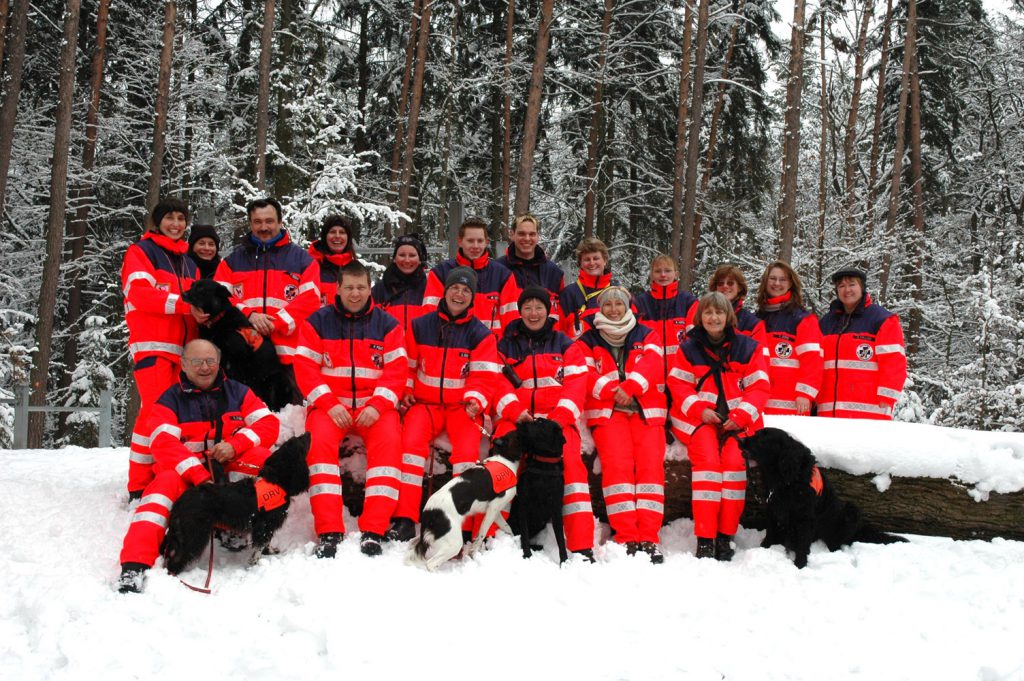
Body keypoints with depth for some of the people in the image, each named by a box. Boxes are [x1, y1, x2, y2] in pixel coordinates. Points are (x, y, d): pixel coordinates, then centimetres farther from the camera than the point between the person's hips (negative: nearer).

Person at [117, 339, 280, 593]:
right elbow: (164, 445, -13)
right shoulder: (170, 400, 2)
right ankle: (134, 566, -44)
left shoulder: (237, 392, 7)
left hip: (234, 476, 2)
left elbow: (268, 424, -5)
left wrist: (235, 445, -24)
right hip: (187, 475, -1)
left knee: (259, 457, -27)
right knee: (165, 483, -33)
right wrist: (199, 475, -29)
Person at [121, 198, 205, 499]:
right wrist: (185, 304, -18)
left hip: (182, 347, 7)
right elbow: (140, 293, -9)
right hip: (152, 345, -6)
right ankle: (139, 486, -12)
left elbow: (196, 302, 26)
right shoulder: (141, 252, 6)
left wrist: (203, 310, 1)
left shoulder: (188, 263, 26)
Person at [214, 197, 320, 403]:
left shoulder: (302, 259, 10)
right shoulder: (233, 260, 16)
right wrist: (248, 315, -13)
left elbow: (310, 300, -2)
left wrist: (276, 323, -13)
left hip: (288, 354, -2)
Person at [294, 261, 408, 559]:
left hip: (375, 404, 0)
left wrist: (378, 405, -15)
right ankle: (329, 531, -29)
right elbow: (305, 367, 0)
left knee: (389, 439, -29)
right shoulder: (317, 321, 7)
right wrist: (330, 404, -14)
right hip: (330, 404, 0)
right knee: (319, 439, -30)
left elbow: (398, 370, 1)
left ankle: (374, 531, -28)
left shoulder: (387, 324, 9)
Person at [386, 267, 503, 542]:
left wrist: (474, 400, -17)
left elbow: (485, 376, 0)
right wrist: (405, 392, 0)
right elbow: (406, 364, 14)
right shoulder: (420, 326, 7)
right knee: (411, 440, -28)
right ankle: (405, 519, -25)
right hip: (425, 402, 1)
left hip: (462, 406, 0)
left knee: (467, 449, -27)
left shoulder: (481, 334, 4)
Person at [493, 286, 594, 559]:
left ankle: (582, 547, -26)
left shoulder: (565, 345, 18)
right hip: (515, 418, 1)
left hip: (557, 419, 0)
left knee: (571, 462, -27)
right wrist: (516, 411, -15)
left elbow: (575, 386, 6)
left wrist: (557, 419, -12)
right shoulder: (506, 345, 20)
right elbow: (499, 384, 6)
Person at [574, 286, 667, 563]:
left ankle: (649, 537, -25)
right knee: (617, 463, -24)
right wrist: (612, 391, -19)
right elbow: (584, 375, 0)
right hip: (606, 412, -1)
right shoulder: (586, 342, 16)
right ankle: (626, 536, -27)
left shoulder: (647, 336, 17)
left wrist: (629, 387, -20)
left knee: (650, 463, -20)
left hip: (647, 411, 1)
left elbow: (651, 366, -2)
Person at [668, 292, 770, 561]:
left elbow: (759, 387, 3)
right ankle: (705, 538, -25)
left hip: (737, 420, 1)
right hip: (700, 418, -1)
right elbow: (678, 385, 4)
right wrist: (699, 409, -13)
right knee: (708, 460, -26)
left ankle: (726, 536, -18)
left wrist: (740, 416, -11)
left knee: (734, 460, -25)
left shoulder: (748, 347, 9)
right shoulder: (688, 349, 9)